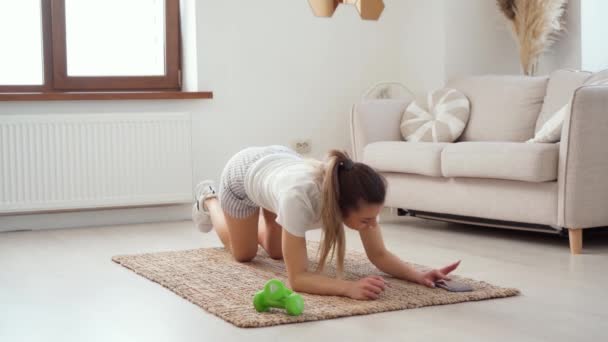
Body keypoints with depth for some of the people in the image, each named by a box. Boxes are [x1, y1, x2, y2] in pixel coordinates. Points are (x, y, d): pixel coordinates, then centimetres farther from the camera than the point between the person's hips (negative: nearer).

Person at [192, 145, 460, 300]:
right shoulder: (299, 197, -51)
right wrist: (349, 288, -62)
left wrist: (418, 275, -42)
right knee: (244, 254, 18)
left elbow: (379, 254, -24)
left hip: (280, 160, 4)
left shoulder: (358, 198, -37)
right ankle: (208, 200, 43)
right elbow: (297, 278, -48)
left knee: (276, 251, 22)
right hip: (243, 173, -4)